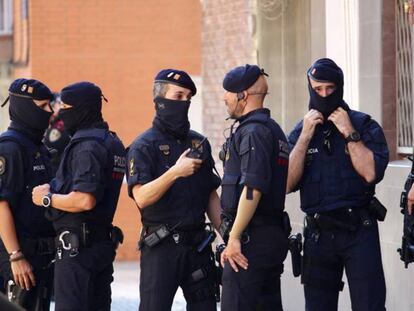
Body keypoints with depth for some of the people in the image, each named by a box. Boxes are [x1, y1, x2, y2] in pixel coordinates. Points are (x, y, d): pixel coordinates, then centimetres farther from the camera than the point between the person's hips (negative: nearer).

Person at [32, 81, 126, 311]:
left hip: (77, 246, -10)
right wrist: (54, 189, 11)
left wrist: (47, 198, -11)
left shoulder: (86, 146, -16)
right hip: (103, 241, 10)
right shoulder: (112, 142, 15)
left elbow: (85, 201, -26)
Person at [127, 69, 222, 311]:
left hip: (198, 244, 6)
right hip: (161, 245, -6)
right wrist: (176, 172, -27)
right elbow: (141, 197, -17)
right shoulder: (144, 146, -5)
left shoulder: (199, 143, 13)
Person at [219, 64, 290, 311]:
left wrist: (234, 237, -21)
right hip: (274, 233, 10)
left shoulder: (252, 132, -13)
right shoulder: (273, 129, 19)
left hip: (252, 237, -10)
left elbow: (253, 188, -23)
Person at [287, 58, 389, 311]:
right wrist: (306, 136, -7)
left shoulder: (365, 125, 1)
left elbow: (371, 173, -15)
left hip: (359, 231, -3)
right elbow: (288, 184, -3)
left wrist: (349, 133, -13)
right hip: (318, 233, 3)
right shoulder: (300, 131, 10)